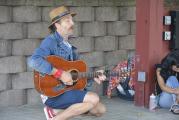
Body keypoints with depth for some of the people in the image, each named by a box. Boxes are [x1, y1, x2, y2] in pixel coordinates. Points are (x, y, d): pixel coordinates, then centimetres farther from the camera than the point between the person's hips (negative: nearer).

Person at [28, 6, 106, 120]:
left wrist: (93, 77, 4)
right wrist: (60, 74, -29)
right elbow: (33, 61, -31)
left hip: (67, 89, 9)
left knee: (100, 109, 6)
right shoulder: (51, 41, -13)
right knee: (94, 99, -22)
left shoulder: (69, 46, 15)